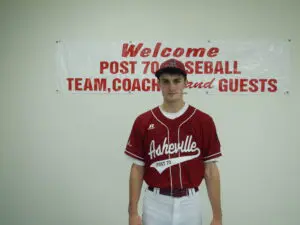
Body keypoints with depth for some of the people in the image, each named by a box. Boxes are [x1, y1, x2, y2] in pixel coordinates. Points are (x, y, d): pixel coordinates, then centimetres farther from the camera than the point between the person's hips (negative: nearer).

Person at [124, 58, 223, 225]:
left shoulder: (204, 121, -4)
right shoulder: (143, 122, -3)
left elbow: (211, 170, -2)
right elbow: (137, 168, 0)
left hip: (189, 204, 0)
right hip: (155, 204, 1)